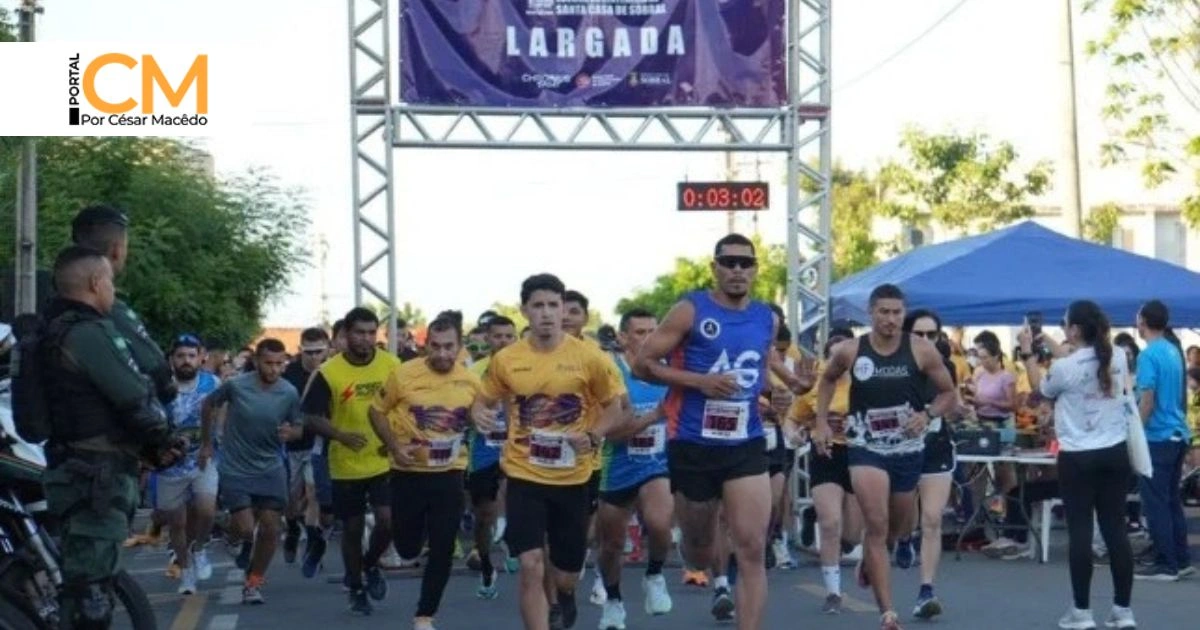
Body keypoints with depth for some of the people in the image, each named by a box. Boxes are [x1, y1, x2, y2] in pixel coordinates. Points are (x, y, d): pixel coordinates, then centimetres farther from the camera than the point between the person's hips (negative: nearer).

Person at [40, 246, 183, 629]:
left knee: (83, 576, 16)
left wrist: (152, 450, 10)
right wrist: (162, 438, 3)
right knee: (92, 582, -9)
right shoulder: (89, 332, -16)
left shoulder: (57, 331, 17)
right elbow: (136, 398, -18)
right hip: (97, 472, -10)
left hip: (78, 469, 10)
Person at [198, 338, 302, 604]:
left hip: (271, 470, 3)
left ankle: (253, 583, 19)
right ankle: (236, 536, 29)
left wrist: (290, 433, -22)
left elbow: (298, 428, 3)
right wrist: (207, 444, 8)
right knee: (245, 529, -10)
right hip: (235, 469, -2)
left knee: (270, 530, 0)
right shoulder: (236, 385, -16)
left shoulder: (289, 393, -10)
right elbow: (209, 405, 3)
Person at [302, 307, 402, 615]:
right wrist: (341, 435, -25)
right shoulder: (328, 372, -9)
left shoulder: (392, 365, -3)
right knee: (352, 529, 8)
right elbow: (312, 418, -8)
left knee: (388, 520, -11)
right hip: (346, 466, -1)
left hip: (384, 462, 1)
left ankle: (371, 564, 21)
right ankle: (356, 590, 26)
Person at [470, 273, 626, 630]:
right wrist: (479, 413, -14)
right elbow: (484, 401, 11)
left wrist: (593, 436, -18)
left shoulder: (588, 357, -7)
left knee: (566, 573, 12)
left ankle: (565, 597, 51)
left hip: (572, 477, 0)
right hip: (524, 475, 0)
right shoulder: (505, 360, -3)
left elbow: (614, 409, 1)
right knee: (531, 567, -12)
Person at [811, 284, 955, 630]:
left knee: (895, 527, 19)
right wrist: (822, 423, 5)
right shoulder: (850, 351, -6)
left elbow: (949, 394, 2)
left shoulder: (922, 350, -8)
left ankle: (868, 563, 54)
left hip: (908, 449, 2)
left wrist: (927, 414, -18)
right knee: (877, 526, -15)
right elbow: (828, 380, 15)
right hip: (867, 448, -2)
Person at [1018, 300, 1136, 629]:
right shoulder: (1118, 358, 2)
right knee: (1115, 530, 7)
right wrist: (1049, 343, 28)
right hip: (1115, 454, 5)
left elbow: (1041, 386, 7)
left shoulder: (1064, 368, -14)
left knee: (1079, 532, 1)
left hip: (1078, 458, -5)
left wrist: (1028, 352, 18)